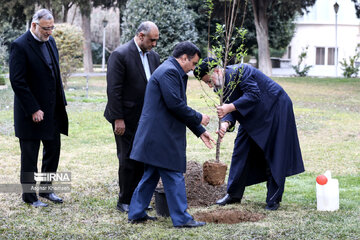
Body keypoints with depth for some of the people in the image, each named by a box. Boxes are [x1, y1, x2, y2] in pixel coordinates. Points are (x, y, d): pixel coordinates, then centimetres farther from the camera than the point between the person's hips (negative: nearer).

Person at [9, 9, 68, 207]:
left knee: (53, 150, 14)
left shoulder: (50, 41, 8)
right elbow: (17, 81, -18)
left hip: (52, 110, 8)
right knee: (29, 156, 4)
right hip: (31, 113, -7)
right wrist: (33, 110, -19)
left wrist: (61, 101, 10)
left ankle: (45, 189, 29)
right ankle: (29, 196, 15)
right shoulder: (20, 46, -16)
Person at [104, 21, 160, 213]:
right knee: (128, 160, 0)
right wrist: (118, 119, -17)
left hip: (146, 118, 7)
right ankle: (124, 202, 11)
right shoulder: (120, 55, -13)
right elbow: (114, 89, -15)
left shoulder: (153, 57, 10)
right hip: (127, 118, -7)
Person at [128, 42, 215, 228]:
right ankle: (181, 218, 0)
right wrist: (199, 118, -9)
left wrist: (199, 131, 21)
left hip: (155, 135, 11)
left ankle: (136, 214, 20)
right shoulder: (169, 72, -15)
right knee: (174, 177, -5)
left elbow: (179, 107, 23)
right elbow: (175, 104, -21)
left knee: (151, 175, 15)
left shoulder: (173, 72, 19)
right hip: (162, 137, -11)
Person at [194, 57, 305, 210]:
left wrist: (230, 107, -41)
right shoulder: (222, 84, -1)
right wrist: (226, 124, -28)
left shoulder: (238, 71, -27)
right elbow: (230, 108, -6)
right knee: (241, 149, 5)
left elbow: (253, 94, -35)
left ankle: (274, 198, 2)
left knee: (274, 155, -4)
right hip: (253, 116, 9)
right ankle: (234, 194, 14)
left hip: (275, 109, -9)